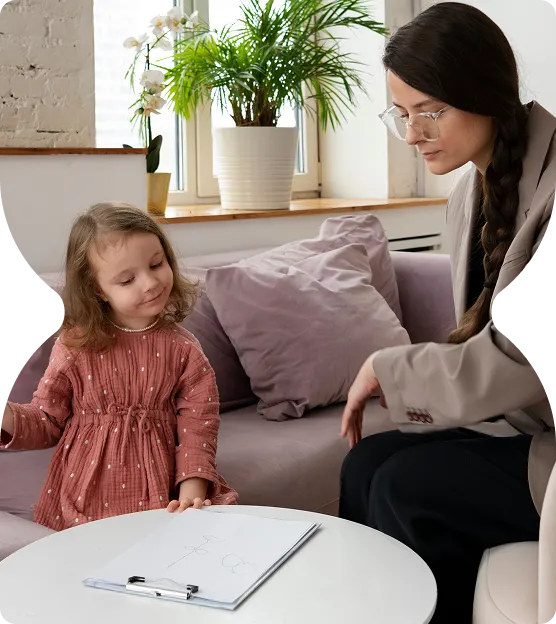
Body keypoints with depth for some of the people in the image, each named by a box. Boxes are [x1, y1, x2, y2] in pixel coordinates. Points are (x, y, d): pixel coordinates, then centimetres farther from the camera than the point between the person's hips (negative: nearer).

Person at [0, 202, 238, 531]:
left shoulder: (183, 349, -3)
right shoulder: (76, 345, -3)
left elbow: (197, 429, -7)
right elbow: (47, 421, 4)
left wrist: (191, 492, -21)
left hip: (160, 497, 1)